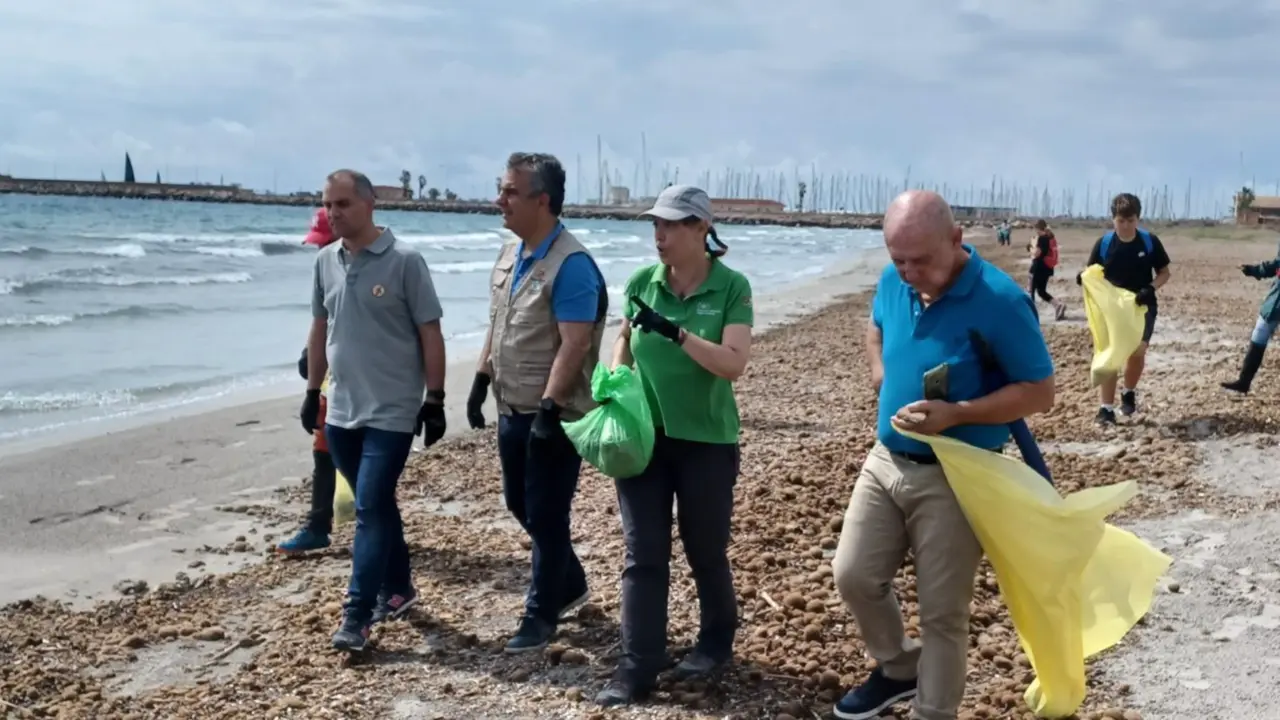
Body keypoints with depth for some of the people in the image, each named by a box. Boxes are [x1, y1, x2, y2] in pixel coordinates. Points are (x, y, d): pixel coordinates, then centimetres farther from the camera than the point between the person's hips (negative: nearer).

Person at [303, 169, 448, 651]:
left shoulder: (404, 261, -11)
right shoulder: (326, 262, 6)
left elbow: (430, 334, -9)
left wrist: (435, 400, -11)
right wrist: (312, 392, 17)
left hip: (392, 413, -6)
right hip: (341, 412, 6)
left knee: (370, 509, -7)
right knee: (376, 505, 16)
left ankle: (356, 616, -1)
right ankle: (397, 590, 31)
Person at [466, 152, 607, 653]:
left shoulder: (571, 264, -19)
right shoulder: (509, 255, 9)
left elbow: (575, 345, -23)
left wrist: (549, 409, -26)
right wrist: (481, 381, 14)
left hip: (552, 415, -9)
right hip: (512, 411, 9)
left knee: (546, 517, 3)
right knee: (520, 505, 19)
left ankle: (541, 615, 18)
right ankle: (570, 585, 37)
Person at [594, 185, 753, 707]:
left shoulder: (732, 287, -10)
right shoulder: (641, 283, 1)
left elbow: (734, 364, -19)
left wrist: (675, 332, -28)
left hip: (706, 441, -3)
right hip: (643, 436, 3)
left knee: (705, 551, 12)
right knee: (643, 555, 4)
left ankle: (717, 641, 36)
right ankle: (638, 666, 12)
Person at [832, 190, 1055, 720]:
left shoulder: (999, 301, -20)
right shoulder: (892, 282, -1)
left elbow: (1039, 393, -15)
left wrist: (954, 413, -27)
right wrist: (883, 379, 3)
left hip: (955, 479, -6)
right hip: (886, 460, 6)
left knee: (942, 612, 4)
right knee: (853, 577, 10)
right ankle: (898, 668, 36)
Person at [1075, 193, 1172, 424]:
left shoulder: (1150, 242, -7)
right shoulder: (1103, 244, -8)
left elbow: (1164, 272, 1)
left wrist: (1151, 288, -18)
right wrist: (1083, 277, -22)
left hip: (1142, 306, 0)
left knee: (1137, 352, -8)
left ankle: (1129, 392, 22)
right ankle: (1106, 408, 0)